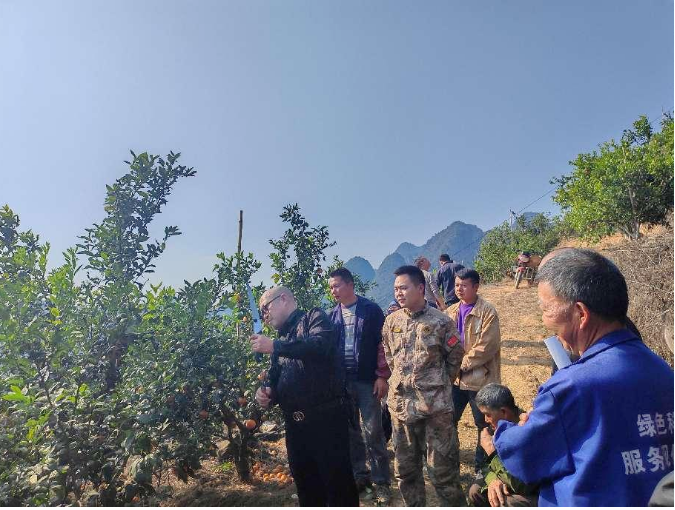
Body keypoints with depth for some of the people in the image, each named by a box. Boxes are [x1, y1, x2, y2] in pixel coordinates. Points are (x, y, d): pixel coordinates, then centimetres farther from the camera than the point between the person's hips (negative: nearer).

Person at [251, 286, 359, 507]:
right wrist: (266, 393, -4)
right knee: (306, 485, 17)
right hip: (294, 423, 7)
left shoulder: (314, 317, -1)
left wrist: (275, 346, -18)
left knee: (338, 483, 0)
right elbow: (274, 381, 20)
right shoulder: (282, 340, 18)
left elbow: (321, 345, -22)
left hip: (326, 417, -7)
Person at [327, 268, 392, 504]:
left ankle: (381, 481, 15)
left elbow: (382, 343, -8)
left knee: (373, 433, 1)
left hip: (367, 380, -4)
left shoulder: (370, 310, -6)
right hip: (341, 381, 5)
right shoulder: (333, 315, 7)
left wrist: (382, 376, -11)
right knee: (350, 431, 13)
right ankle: (359, 475, 28)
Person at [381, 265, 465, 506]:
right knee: (405, 468, 18)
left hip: (435, 404, -4)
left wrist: (438, 384, 4)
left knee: (442, 467, 7)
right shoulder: (391, 321, 2)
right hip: (400, 404, 5)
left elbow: (455, 356, 0)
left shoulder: (440, 321, -11)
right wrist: (403, 381, 11)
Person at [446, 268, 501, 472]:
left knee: (483, 425, 12)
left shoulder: (488, 312, -13)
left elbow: (486, 347, -20)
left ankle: (481, 467, 30)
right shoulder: (451, 311, 6)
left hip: (479, 377, -6)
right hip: (455, 377, 6)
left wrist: (462, 365, -17)